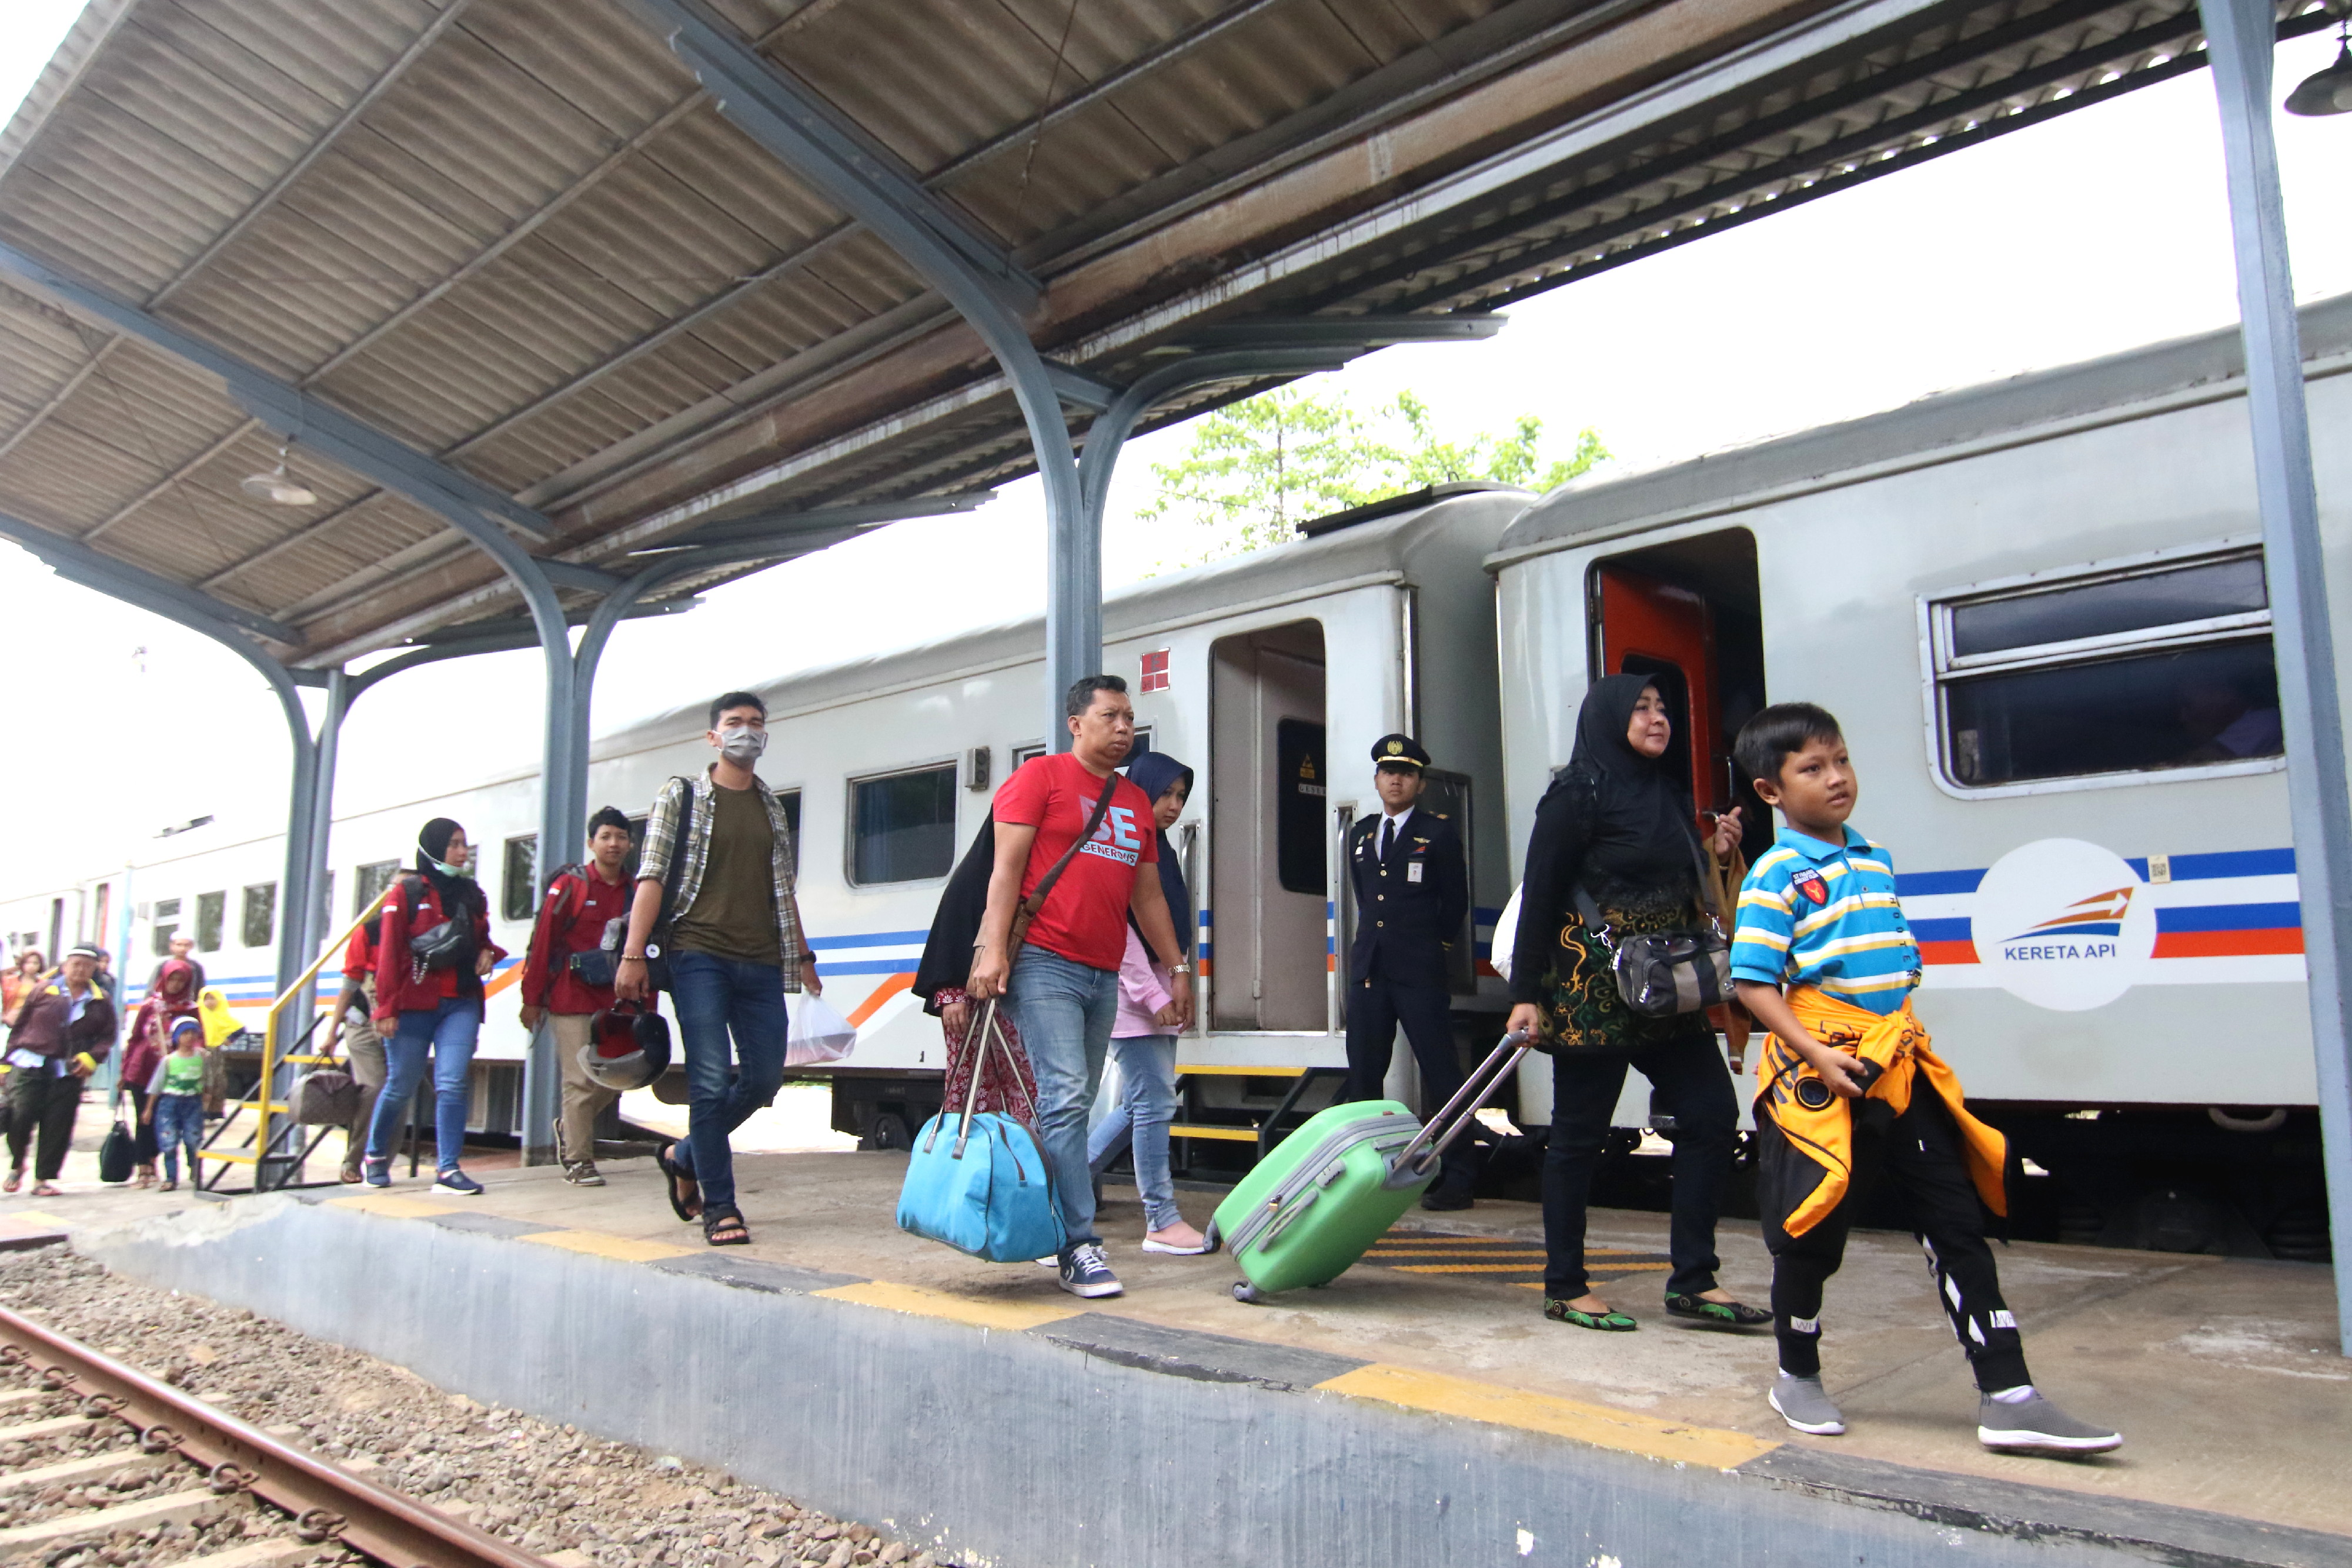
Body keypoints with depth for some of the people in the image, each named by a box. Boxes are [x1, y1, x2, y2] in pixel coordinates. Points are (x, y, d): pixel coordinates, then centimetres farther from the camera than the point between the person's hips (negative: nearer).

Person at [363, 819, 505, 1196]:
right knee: (400, 1087, 7)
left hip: (462, 1005, 3)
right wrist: (387, 1007, -9)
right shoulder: (407, 893, 0)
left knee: (454, 1083, -11)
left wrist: (488, 954, 2)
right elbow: (389, 953, -4)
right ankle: (375, 1157, 31)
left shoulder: (473, 896, 14)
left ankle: (448, 1169, -10)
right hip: (413, 1005, -3)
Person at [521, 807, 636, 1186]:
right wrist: (532, 999, -5)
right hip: (572, 999, -4)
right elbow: (541, 942, -3)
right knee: (581, 1080, -6)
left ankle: (568, 1128, 31)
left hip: (615, 1002, 5)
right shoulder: (570, 885, -2)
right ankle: (578, 1161, 5)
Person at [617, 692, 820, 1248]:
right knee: (711, 1081, -8)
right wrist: (633, 954, -10)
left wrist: (803, 958, 17)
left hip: (761, 963, 5)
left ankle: (685, 1156, 26)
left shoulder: (772, 807, 18)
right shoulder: (681, 796, 6)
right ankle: (719, 1207, 1)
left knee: (765, 1078, 3)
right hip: (699, 956, -5)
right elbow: (651, 878, -1)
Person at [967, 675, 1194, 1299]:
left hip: (1104, 975, 7)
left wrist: (1177, 967, 21)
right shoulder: (1041, 776, 1)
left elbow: (1148, 894, 24)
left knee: (1074, 1104, 8)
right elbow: (1007, 867, -6)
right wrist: (992, 949, -16)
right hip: (1045, 965, -7)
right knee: (1065, 1099, -12)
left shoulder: (1135, 800, 20)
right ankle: (1079, 1248, -11)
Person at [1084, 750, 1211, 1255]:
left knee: (1141, 1104, 11)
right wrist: (1153, 995, -16)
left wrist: (1175, 984, 13)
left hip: (1157, 994, 9)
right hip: (1130, 995, -9)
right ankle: (1162, 1222, -1)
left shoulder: (1162, 850, 18)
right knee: (1155, 1103, -7)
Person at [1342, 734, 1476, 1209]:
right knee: (1363, 1075, 6)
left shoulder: (1439, 833, 1)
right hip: (1368, 969, 5)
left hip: (1420, 973, -5)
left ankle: (1456, 1178, 1)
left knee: (1440, 1073, -4)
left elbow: (1455, 902, 5)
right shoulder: (1360, 834, 16)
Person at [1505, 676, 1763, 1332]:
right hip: (1593, 988, -7)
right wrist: (1526, 995, -15)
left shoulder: (1671, 795, 14)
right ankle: (1565, 1288, 15)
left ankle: (1693, 1282, 12)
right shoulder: (1577, 794, -9)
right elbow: (1540, 897, -12)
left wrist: (1716, 852, 3)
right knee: (1580, 1132, 2)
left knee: (1711, 1114, 2)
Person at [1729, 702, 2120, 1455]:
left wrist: (1908, 1042, 17)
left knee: (1958, 1224, 4)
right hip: (1820, 1080, -7)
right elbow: (1753, 984, -14)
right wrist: (1818, 1055, -22)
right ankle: (1797, 1378, 27)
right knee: (1812, 1236, 6)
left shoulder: (1876, 860, 13)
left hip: (1901, 1072, 7)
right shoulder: (1777, 876, -10)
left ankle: (2008, 1396, 9)